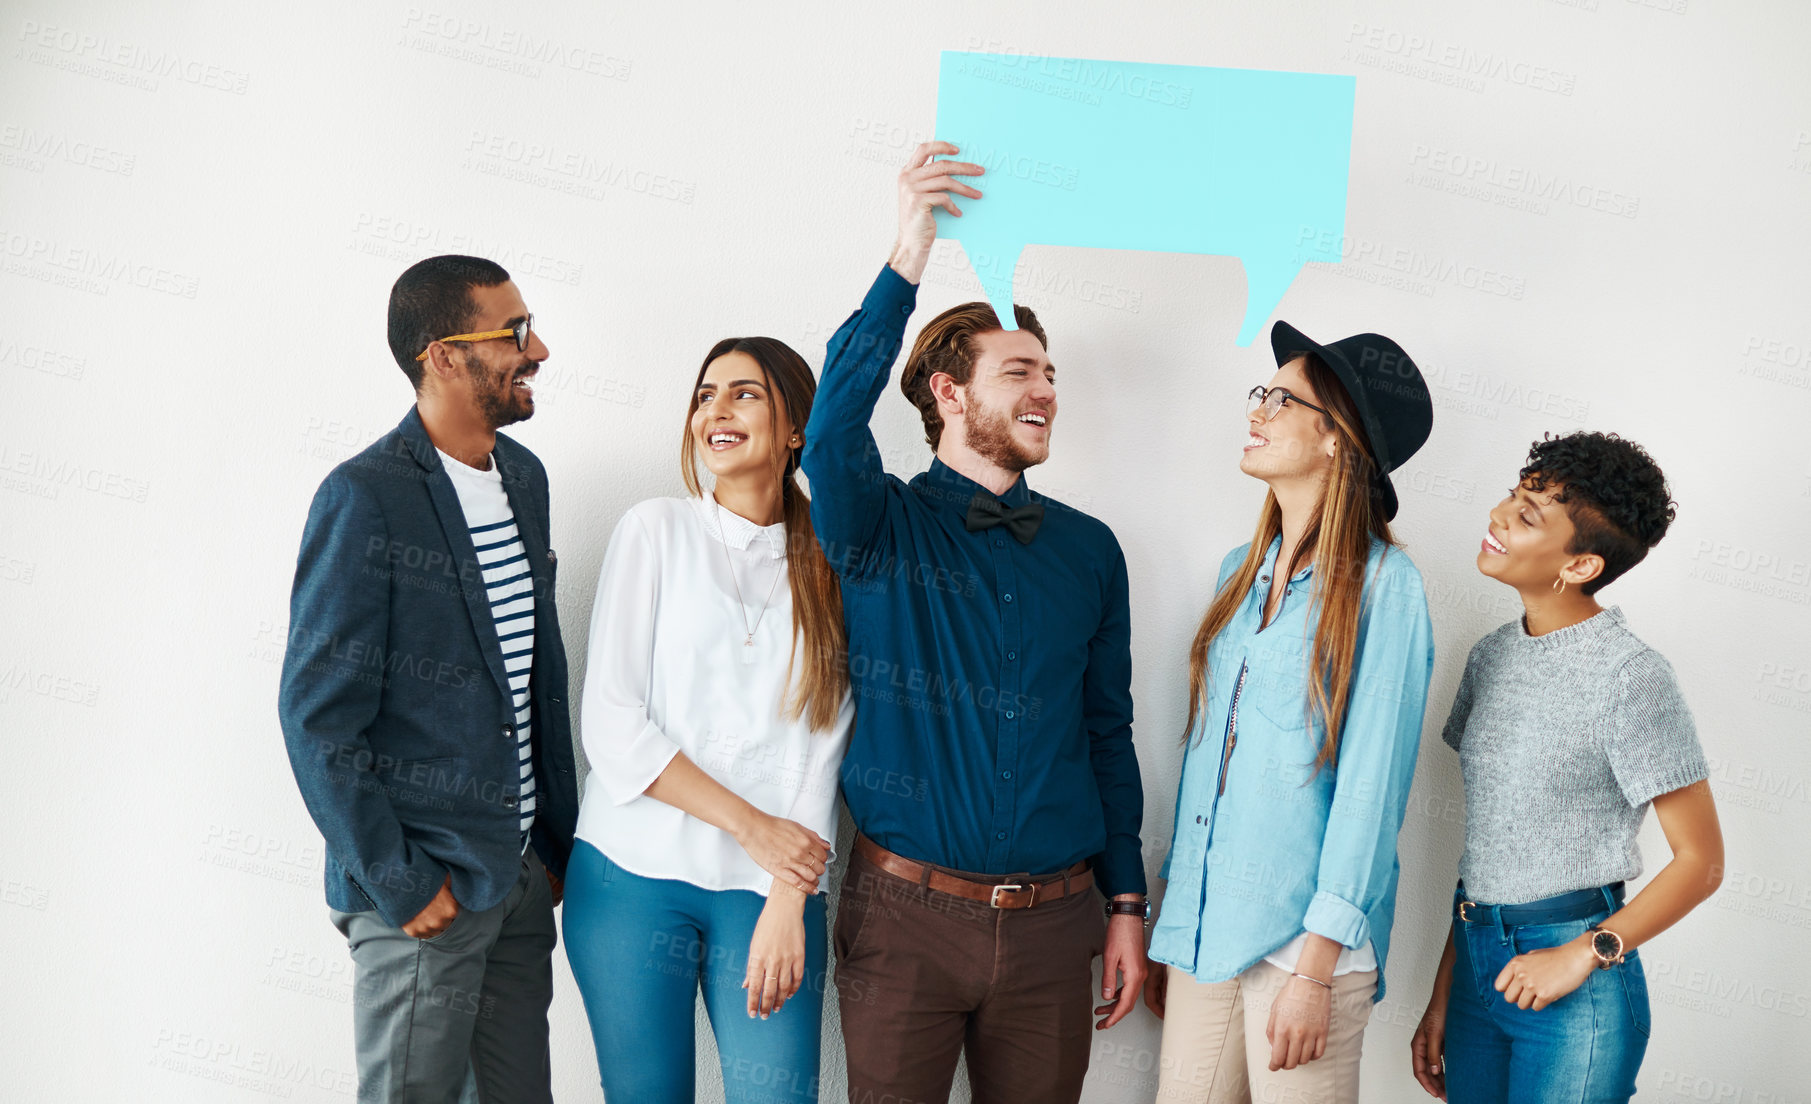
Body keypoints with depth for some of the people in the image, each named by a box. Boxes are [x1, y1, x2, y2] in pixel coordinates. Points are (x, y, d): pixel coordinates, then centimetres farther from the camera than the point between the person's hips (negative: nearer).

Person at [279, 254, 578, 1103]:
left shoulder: (524, 476, 8)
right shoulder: (364, 499, -15)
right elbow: (318, 717, -15)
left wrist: (558, 839, 13)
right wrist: (398, 884, -14)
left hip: (524, 875, 7)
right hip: (426, 889, -7)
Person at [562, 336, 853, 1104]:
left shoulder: (827, 566, 7)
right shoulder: (656, 529, 2)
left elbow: (822, 744, 1)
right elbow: (609, 722, -5)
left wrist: (788, 902, -9)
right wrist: (750, 826, -9)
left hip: (772, 891, 1)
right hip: (633, 874, -1)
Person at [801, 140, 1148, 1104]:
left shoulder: (1088, 550, 8)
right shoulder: (882, 528, -2)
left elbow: (1107, 730, 11)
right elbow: (834, 431, -25)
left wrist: (1126, 902, 8)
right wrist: (907, 263, -30)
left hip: (1053, 920, 3)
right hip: (905, 913, -3)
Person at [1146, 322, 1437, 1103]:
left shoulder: (1382, 583, -8)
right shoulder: (1243, 570, 11)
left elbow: (1371, 779, -12)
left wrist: (1316, 966, -15)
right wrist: (1167, 923, 15)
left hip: (1302, 936, -6)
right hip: (1206, 924, 6)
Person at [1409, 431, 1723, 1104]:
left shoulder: (1631, 677, -13)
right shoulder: (1491, 657, 6)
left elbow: (1700, 861, -10)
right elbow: (1483, 847, 10)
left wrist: (1582, 955, -15)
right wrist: (1442, 997, 11)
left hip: (1577, 983, -6)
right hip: (1476, 963, 6)